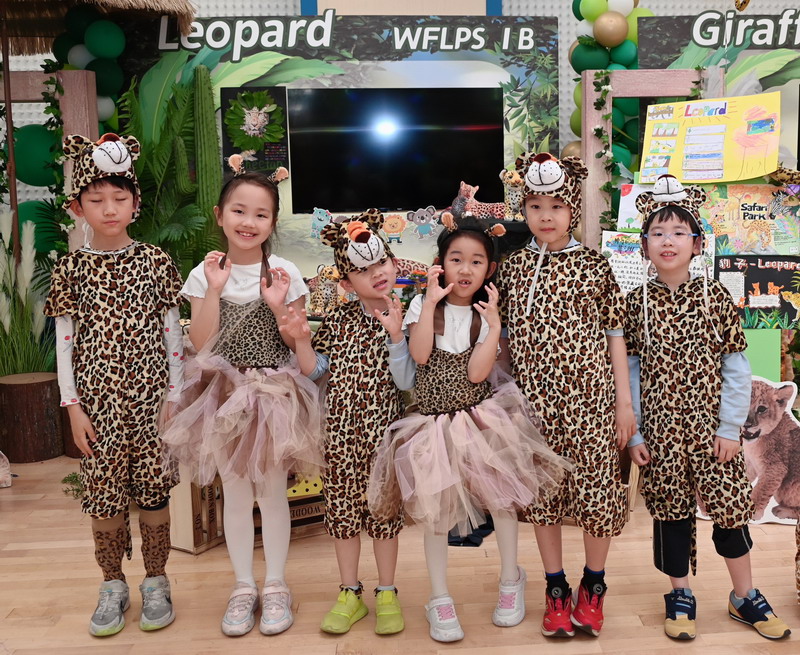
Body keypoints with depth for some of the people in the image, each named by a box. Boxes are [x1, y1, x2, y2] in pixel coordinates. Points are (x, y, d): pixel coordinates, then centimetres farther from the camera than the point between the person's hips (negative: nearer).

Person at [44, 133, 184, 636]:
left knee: (154, 491, 7)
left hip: (149, 397, 0)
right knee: (103, 494, 8)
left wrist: (175, 396, 0)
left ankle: (156, 582, 25)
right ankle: (113, 585, 27)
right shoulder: (71, 268, 1)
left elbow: (172, 333, 2)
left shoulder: (155, 262, 0)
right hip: (98, 400, 1)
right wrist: (73, 406, -2)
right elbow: (64, 342, 2)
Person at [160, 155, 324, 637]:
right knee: (235, 492, 10)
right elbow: (201, 343, -8)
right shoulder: (206, 273, -1)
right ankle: (244, 587, 25)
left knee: (272, 490, 7)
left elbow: (298, 344, -4)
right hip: (225, 395, 1)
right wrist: (215, 290, -17)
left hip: (275, 394, -1)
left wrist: (279, 306, -20)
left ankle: (276, 587, 23)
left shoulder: (284, 273, -4)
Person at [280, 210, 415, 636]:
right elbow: (313, 370, 5)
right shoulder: (338, 319, 2)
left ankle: (387, 594, 26)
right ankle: (350, 594, 26)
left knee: (382, 512, 9)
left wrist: (395, 336, -22)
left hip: (382, 429, -2)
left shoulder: (404, 322, -5)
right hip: (339, 429, 3)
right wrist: (301, 339, -11)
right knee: (341, 509, 10)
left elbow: (406, 382, -13)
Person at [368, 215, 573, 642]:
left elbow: (477, 373, -14)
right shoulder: (424, 306, 0)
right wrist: (431, 302, -17)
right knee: (433, 509, 4)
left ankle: (511, 579, 28)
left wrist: (494, 324, -20)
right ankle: (439, 600, 20)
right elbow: (419, 354, -17)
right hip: (434, 421, 0)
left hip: (480, 416, 0)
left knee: (502, 496, 1)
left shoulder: (488, 314, -1)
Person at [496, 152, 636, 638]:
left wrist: (624, 402, -1)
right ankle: (556, 589, 26)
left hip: (590, 400, -1)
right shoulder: (512, 268, 5)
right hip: (534, 401, 2)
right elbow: (506, 338, 9)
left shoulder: (594, 266, 0)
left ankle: (594, 586, 26)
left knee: (596, 489, 4)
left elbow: (614, 337, 2)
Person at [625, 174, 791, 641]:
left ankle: (745, 596, 27)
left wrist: (730, 427, -8)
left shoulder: (715, 296, -3)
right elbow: (630, 370, 0)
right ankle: (681, 595, 27)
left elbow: (736, 367, -3)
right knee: (671, 509, 10)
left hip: (711, 425, 0)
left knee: (730, 506, 6)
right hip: (661, 427, 1)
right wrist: (632, 433, -3)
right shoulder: (637, 302, -1)